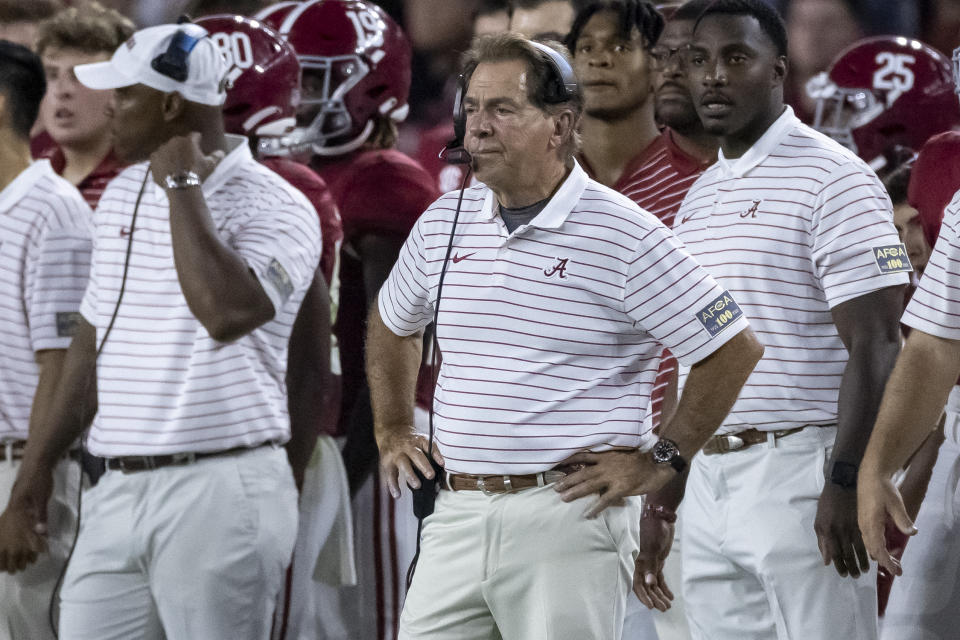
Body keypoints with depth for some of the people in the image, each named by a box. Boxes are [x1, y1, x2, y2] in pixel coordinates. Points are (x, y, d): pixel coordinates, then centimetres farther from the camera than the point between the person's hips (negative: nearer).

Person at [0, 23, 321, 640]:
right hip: (119, 490, 7)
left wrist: (184, 187, -18)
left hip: (221, 490, -7)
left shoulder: (273, 206, -9)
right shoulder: (123, 194, 14)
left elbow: (226, 313, -28)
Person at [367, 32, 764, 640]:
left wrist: (659, 460, -4)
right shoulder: (443, 224, 11)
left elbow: (735, 350, -4)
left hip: (569, 516, -5)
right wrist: (393, 432, 23)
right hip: (456, 516, 5)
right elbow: (392, 325, 32)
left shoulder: (625, 236, -6)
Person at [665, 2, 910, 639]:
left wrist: (847, 480, -20)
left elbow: (875, 344, -13)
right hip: (708, 481, 8)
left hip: (799, 471, -8)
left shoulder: (832, 179, -7)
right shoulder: (697, 198, 18)